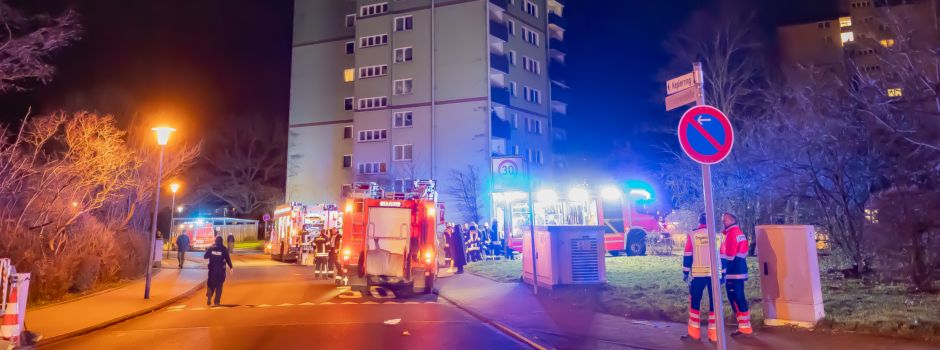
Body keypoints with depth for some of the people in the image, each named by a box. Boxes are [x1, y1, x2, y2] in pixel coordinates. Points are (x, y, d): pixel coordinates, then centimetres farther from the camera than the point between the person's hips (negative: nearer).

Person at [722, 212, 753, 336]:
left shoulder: (731, 233, -13)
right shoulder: (739, 232, 16)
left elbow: (728, 255, -18)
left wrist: (722, 272, -17)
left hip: (733, 272, -10)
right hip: (740, 270, 10)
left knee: (735, 298, -5)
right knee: (739, 298, 14)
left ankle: (743, 326, -1)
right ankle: (745, 325, 20)